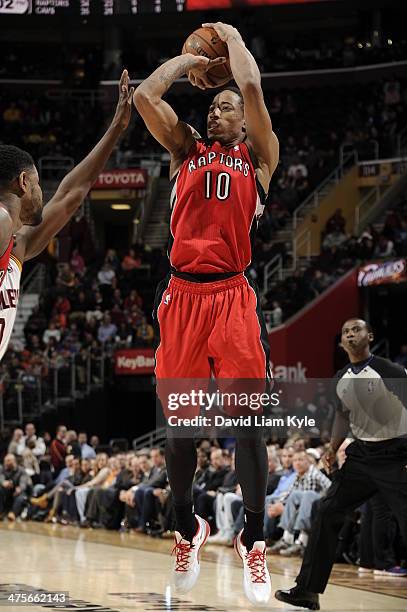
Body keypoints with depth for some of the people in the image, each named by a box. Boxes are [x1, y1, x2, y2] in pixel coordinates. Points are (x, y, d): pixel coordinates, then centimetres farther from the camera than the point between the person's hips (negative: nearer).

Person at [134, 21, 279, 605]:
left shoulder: (257, 156, 11)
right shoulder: (186, 150, 18)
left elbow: (252, 87, -3)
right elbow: (144, 95, 6)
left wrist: (231, 37, 12)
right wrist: (189, 59, 17)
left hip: (234, 297, -2)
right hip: (183, 294, 2)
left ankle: (253, 539, 4)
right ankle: (187, 528, 22)